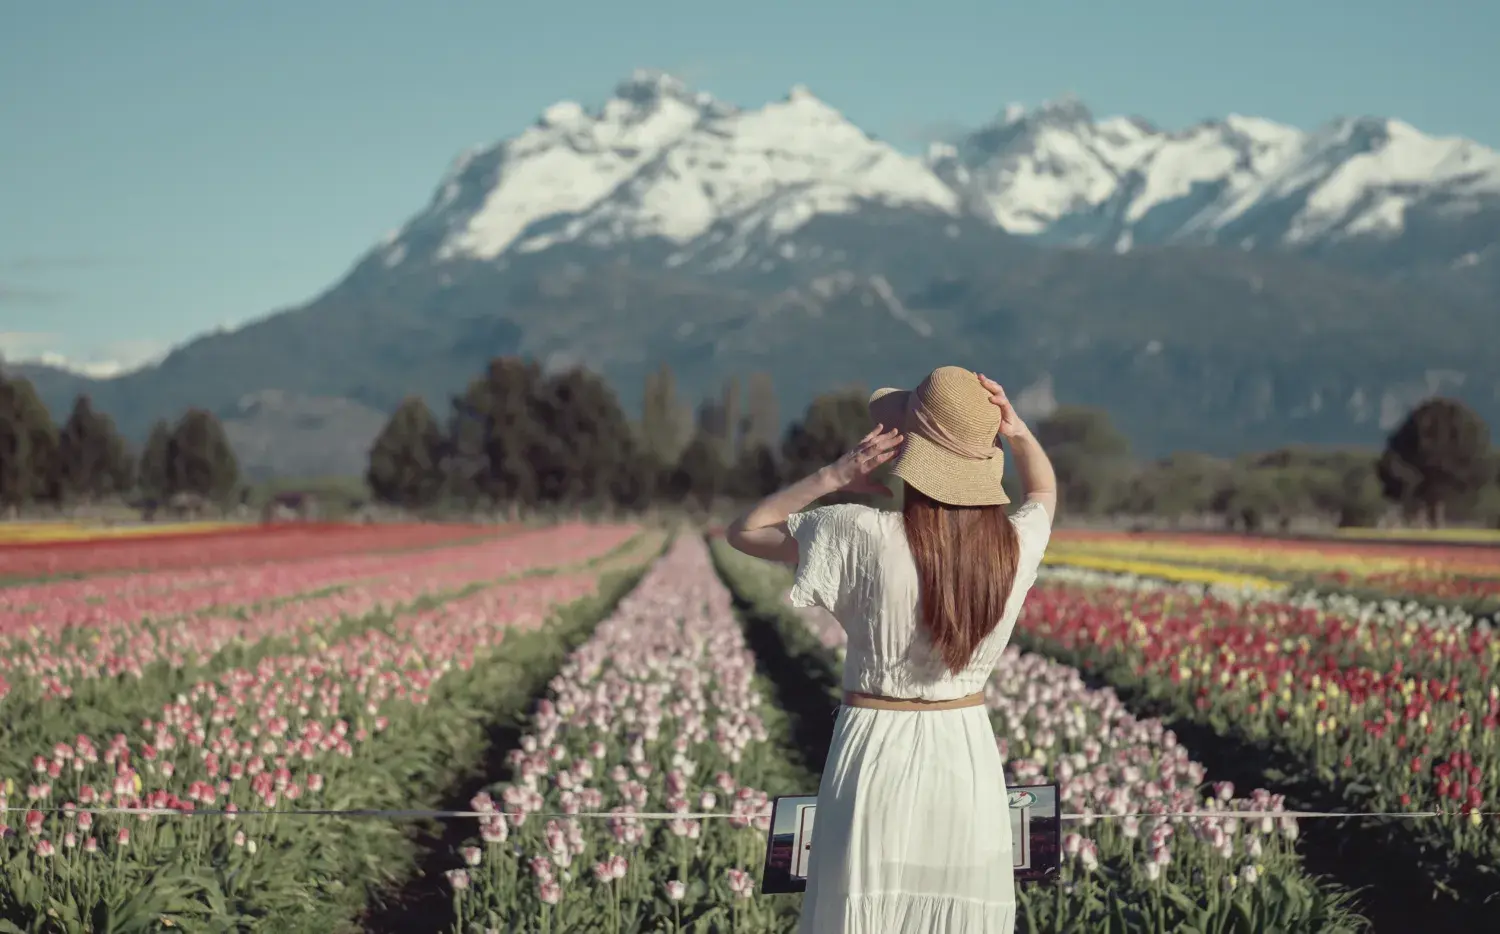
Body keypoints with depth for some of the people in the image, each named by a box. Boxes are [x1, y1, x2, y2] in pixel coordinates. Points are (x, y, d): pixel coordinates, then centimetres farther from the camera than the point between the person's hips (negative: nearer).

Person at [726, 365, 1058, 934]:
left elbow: (744, 531, -2)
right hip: (970, 758, 3)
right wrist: (1018, 431, 1)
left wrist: (835, 476, -10)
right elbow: (1045, 490, 20)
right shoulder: (1016, 546, -5)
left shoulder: (864, 537, -16)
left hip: (877, 755, -3)